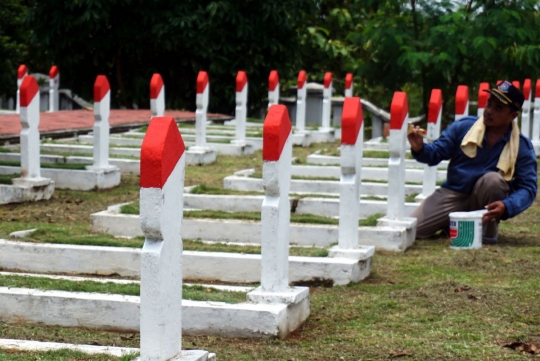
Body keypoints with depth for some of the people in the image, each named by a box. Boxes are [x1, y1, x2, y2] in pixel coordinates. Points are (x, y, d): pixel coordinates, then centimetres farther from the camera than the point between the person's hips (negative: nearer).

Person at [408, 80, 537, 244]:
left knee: (493, 178, -35)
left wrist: (507, 207, -35)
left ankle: (488, 230, -12)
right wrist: (420, 149, -28)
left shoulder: (522, 146, -13)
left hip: (487, 200, -2)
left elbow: (527, 188, -16)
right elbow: (436, 153, -4)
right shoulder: (463, 126, -8)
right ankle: (453, 224, 17)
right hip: (453, 195, 2)